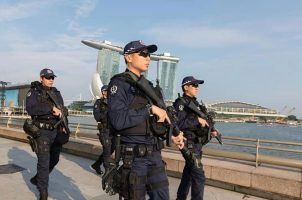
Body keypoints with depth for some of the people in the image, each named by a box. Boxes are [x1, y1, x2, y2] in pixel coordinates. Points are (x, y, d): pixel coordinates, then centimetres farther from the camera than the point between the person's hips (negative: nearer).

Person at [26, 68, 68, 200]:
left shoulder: (57, 93, 12)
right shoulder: (34, 92, -4)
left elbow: (63, 110, 16)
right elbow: (31, 109, -21)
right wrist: (51, 108, -28)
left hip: (56, 131, 6)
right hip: (42, 131, -6)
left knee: (54, 159, 16)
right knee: (44, 162, -6)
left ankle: (37, 179, 39)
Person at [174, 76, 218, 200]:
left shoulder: (196, 103, 15)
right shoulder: (181, 103, -11)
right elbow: (178, 123, -24)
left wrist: (209, 130, 7)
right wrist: (197, 120, -22)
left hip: (197, 144, 9)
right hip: (189, 144, -9)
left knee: (188, 173, 18)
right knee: (199, 177, -9)